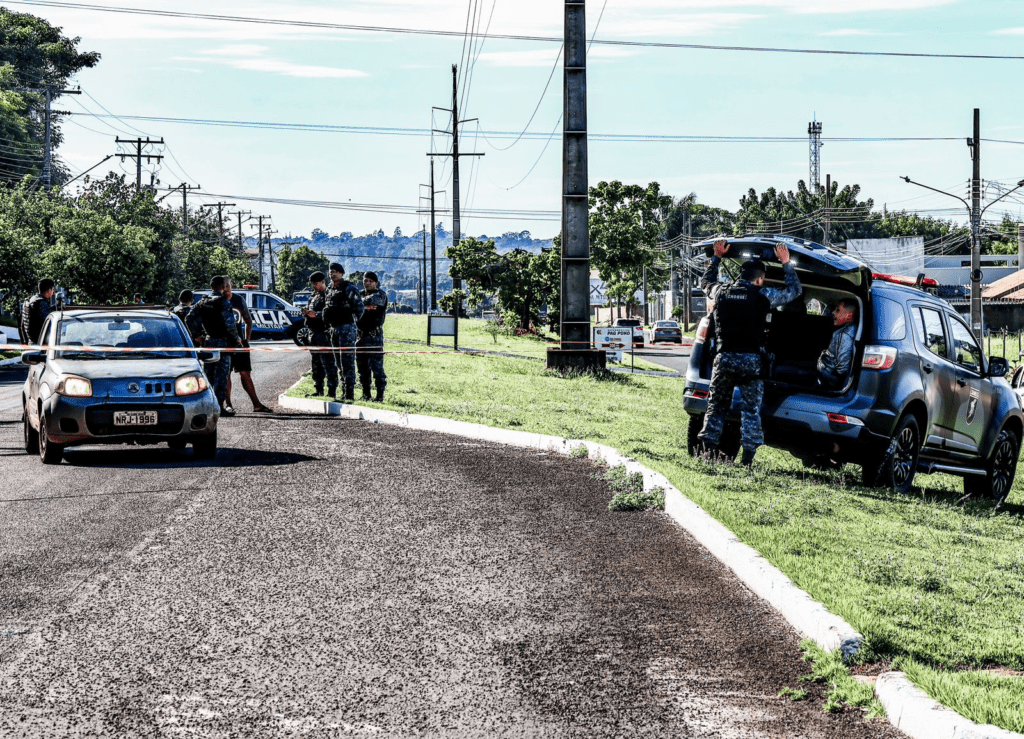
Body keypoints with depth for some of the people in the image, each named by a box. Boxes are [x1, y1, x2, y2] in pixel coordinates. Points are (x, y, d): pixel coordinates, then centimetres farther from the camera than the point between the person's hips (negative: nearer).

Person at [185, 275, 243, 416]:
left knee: (208, 374, 15)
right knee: (221, 375, -3)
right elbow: (229, 323, -21)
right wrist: (236, 337, -7)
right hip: (223, 342, -6)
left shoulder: (203, 303, 7)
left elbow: (189, 319, 4)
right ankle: (219, 406, -4)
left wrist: (195, 335, 15)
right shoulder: (224, 302, -14)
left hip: (209, 341, 6)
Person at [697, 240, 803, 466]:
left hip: (724, 358, 2)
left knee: (717, 405, 12)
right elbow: (795, 289, 10)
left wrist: (717, 257, 37)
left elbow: (706, 281, 29)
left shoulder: (721, 292, 5)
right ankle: (748, 455, 0)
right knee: (750, 409, 5)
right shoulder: (763, 296, -4)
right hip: (750, 360, -2)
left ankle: (708, 451, 6)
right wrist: (786, 263, 19)